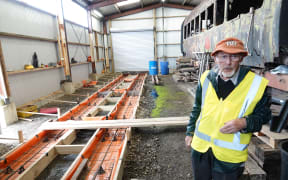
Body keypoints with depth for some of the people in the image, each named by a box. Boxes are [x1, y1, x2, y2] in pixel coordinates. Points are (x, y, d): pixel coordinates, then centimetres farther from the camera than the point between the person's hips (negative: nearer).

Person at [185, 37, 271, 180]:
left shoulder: (256, 84, -12)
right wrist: (190, 132, 11)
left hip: (229, 155, -3)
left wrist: (244, 123, -22)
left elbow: (263, 114, -1)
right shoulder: (206, 78, -3)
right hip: (200, 147, 3)